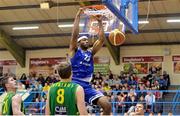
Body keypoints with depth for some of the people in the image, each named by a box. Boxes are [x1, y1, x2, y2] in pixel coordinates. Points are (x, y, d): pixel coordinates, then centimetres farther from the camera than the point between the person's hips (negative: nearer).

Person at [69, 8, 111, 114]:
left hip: (87, 86, 5)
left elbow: (102, 39, 11)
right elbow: (75, 34, -8)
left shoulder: (91, 52, 19)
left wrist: (100, 22, 8)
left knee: (107, 105, -9)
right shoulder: (74, 50, 7)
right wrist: (78, 16, -6)